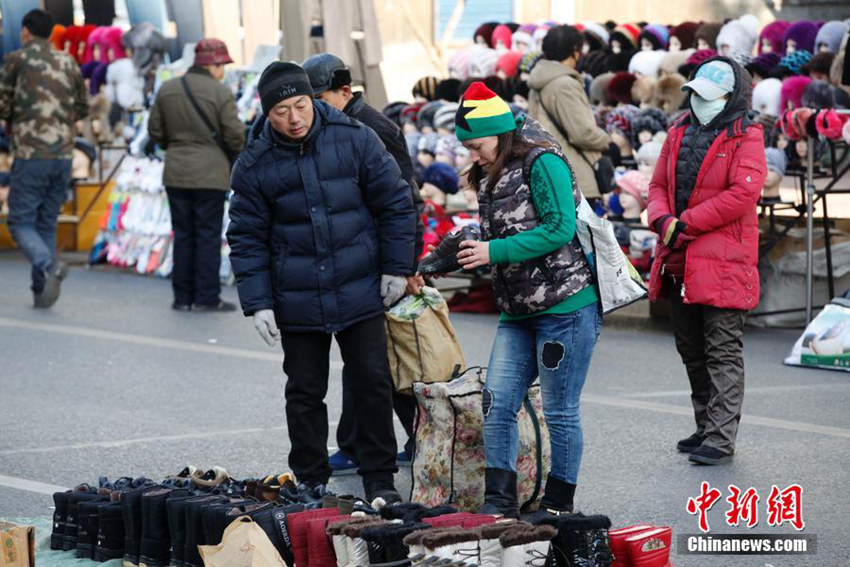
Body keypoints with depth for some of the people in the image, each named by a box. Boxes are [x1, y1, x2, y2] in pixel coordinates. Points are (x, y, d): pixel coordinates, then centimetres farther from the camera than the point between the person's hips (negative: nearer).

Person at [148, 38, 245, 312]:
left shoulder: (167, 89, 5)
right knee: (208, 235, 0)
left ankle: (183, 296, 12)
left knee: (183, 235, 10)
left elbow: (155, 130, 10)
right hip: (210, 174, -5)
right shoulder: (220, 93, -11)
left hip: (176, 174, 5)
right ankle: (206, 297, 0)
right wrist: (236, 155, 10)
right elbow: (234, 134, -10)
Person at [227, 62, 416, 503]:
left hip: (360, 293, 0)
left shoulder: (353, 139, -6)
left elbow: (394, 202, 2)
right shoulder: (254, 165, -4)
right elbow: (247, 238, 1)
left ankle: (380, 480, 14)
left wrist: (396, 268, 1)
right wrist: (257, 303, -6)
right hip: (296, 301, 0)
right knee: (304, 393, 6)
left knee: (372, 383, 3)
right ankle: (310, 484, 17)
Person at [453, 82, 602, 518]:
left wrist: (494, 251, -19)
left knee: (559, 412, 0)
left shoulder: (542, 164, -11)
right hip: (518, 311, 8)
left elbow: (560, 228, -19)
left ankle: (558, 506, 10)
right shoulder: (491, 175, 15)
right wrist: (471, 245, 1)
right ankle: (500, 502, 3)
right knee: (497, 403, -1)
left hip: (565, 306, -8)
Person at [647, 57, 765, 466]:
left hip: (723, 263, -8)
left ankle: (721, 439, -3)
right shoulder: (679, 134, 13)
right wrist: (663, 220, -9)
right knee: (692, 351, 16)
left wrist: (686, 225, -18)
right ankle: (706, 428, 28)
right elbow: (659, 185, 14)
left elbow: (743, 193, -19)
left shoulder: (745, 138, -8)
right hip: (679, 261, 8)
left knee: (723, 352, -5)